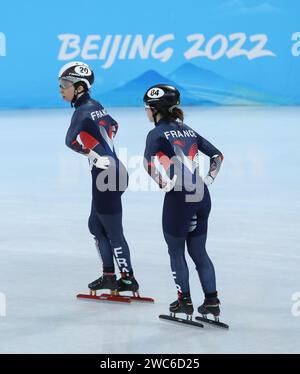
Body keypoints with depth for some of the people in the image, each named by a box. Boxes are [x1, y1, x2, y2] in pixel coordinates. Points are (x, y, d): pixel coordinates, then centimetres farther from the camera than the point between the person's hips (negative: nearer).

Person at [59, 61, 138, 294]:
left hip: (106, 175, -10)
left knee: (113, 231, 0)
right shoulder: (95, 106, 11)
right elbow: (112, 125, 30)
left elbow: (71, 140, -30)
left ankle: (128, 278, 8)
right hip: (114, 169, 10)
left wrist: (91, 152, -15)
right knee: (96, 225, 17)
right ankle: (109, 276, 21)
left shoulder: (84, 111, -16)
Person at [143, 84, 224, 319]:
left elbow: (150, 163, -22)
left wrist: (165, 184, -11)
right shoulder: (188, 131, 15)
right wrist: (209, 180, 16)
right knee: (198, 251, 15)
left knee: (176, 251, 11)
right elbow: (217, 155, 19)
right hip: (202, 197, 6)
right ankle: (212, 301, 11)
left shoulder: (158, 133, -5)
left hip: (178, 198, -6)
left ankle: (185, 301, 14)